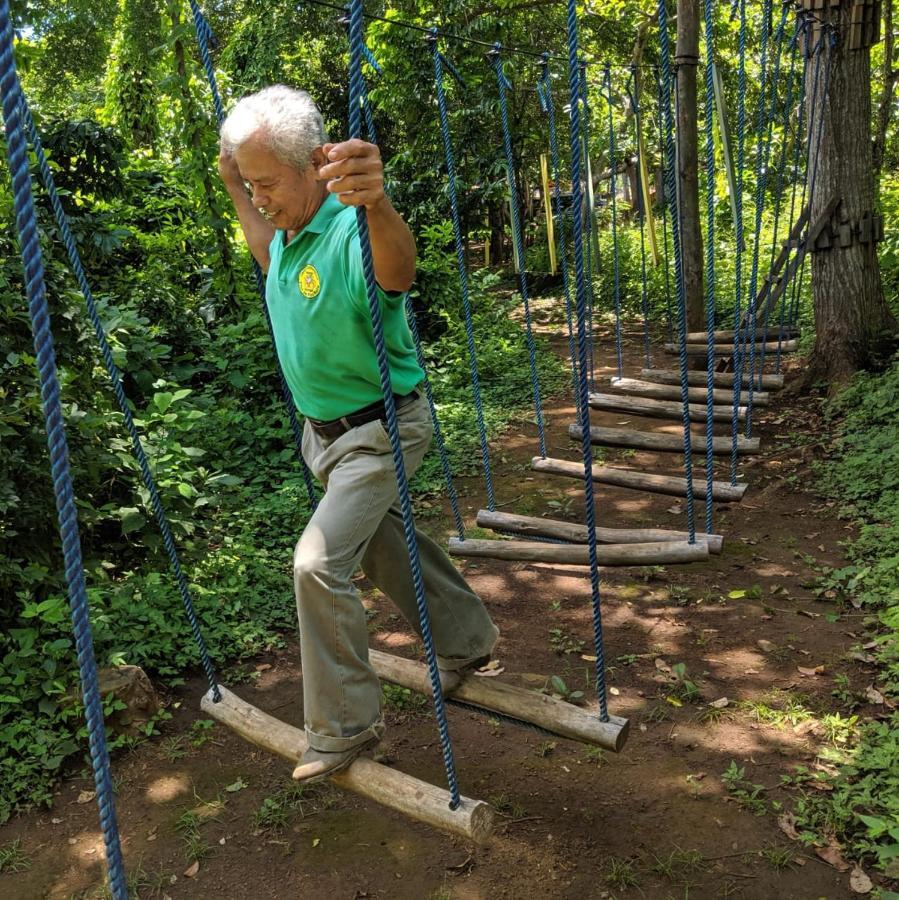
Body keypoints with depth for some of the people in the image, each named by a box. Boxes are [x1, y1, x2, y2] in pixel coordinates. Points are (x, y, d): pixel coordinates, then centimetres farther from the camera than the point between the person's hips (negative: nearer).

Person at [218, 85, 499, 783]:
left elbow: (399, 268, -53)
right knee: (388, 547, 21)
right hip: (325, 431, 9)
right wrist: (231, 189, 20)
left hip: (380, 430, -9)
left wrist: (377, 204, -73)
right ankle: (467, 639, 44)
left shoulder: (353, 232, -28)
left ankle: (347, 724, 4)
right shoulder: (287, 233, -2)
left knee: (320, 562, -16)